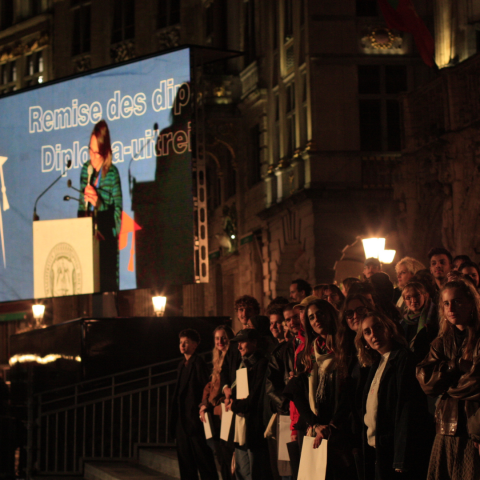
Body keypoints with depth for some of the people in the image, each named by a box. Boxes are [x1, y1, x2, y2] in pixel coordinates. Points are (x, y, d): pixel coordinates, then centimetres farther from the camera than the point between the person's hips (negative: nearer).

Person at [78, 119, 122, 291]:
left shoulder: (112, 173, -8)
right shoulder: (85, 169, 7)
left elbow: (117, 213, -11)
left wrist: (99, 203, -23)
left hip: (106, 241, -4)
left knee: (107, 286, -2)